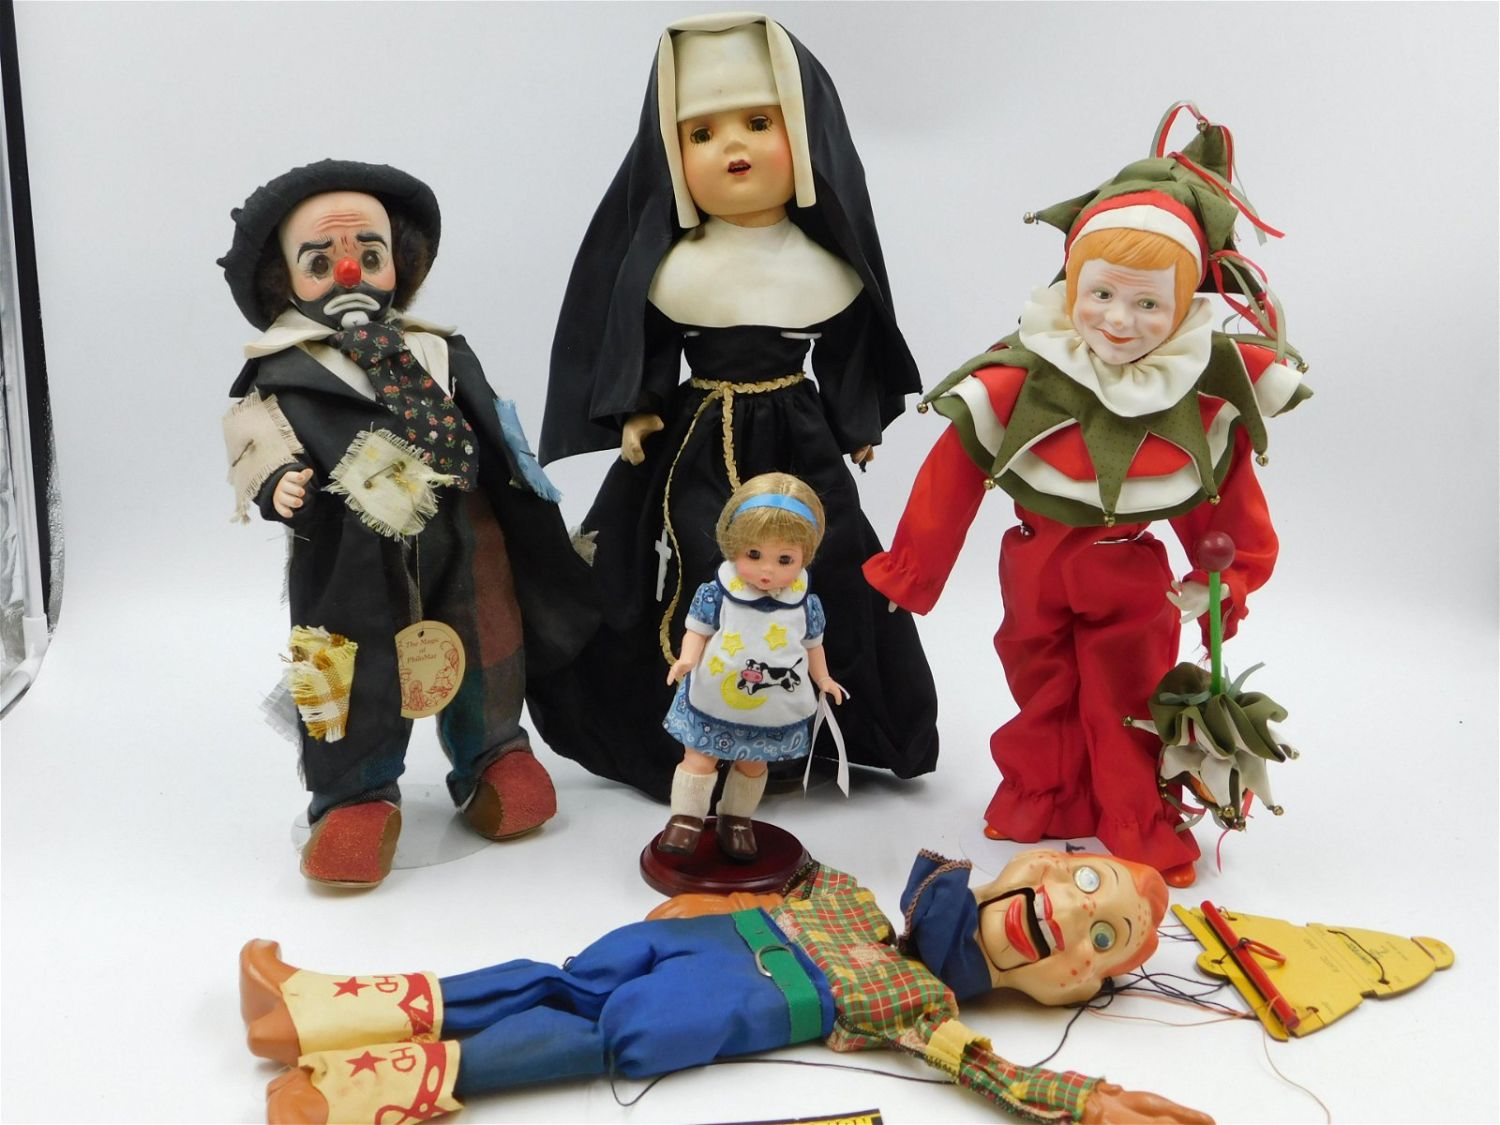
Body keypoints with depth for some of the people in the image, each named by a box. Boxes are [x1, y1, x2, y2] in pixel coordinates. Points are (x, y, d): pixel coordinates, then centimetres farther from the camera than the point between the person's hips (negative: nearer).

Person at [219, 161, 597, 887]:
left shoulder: (439, 355, 8)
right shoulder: (282, 377, -5)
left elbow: (492, 437, 15)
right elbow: (256, 434, -16)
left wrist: (526, 487, 16)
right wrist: (276, 480, -35)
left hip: (459, 541, 4)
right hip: (351, 560, -4)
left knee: (482, 657, 17)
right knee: (354, 674, 1)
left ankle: (492, 756, 39)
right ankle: (358, 796, 18)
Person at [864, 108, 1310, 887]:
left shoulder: (1206, 390, -14)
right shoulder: (1022, 381, -20)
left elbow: (1229, 485, 1)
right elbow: (954, 472, -12)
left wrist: (1228, 574, 6)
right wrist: (908, 572, -5)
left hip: (1134, 572, 0)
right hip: (1037, 563, 0)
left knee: (1131, 700, 7)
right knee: (1041, 692, 15)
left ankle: (1140, 827, 24)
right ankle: (1040, 806, 35)